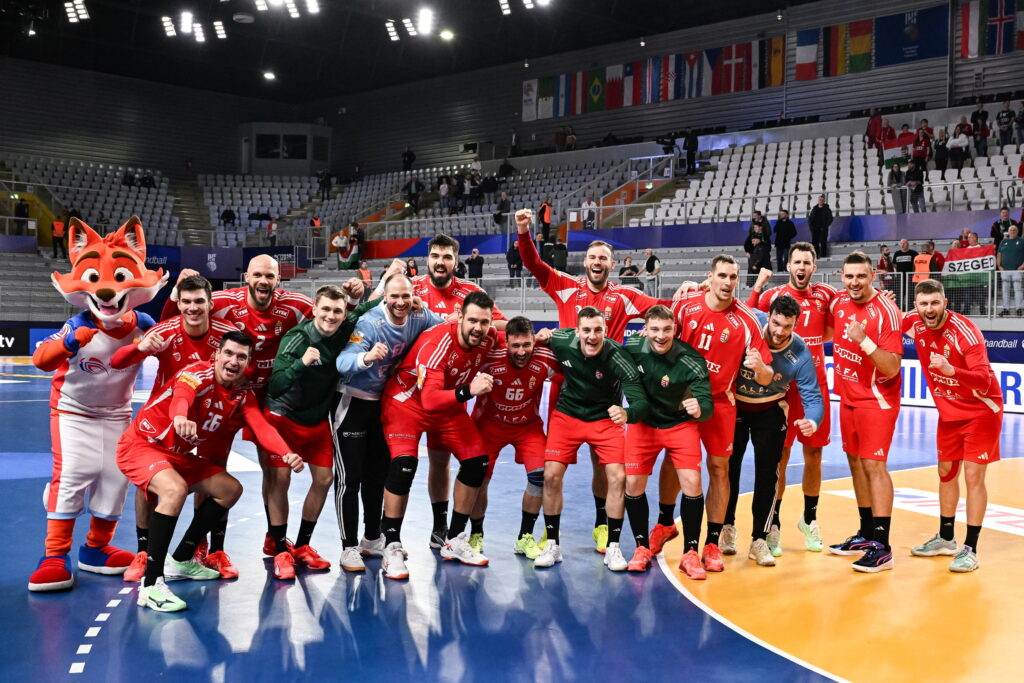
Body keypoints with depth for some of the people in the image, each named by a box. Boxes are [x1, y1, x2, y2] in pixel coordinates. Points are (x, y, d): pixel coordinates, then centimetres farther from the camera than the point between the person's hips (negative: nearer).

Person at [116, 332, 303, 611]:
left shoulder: (243, 395, -2)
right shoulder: (198, 373, -22)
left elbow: (262, 427, -18)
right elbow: (180, 397, -45)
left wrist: (287, 454, -38)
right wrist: (180, 417, -69)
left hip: (177, 454, 8)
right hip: (141, 444, -8)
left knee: (231, 489, 10)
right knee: (175, 489, -34)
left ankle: (181, 560, 22)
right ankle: (150, 585, -30)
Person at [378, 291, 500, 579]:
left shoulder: (490, 338, -16)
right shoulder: (437, 342, -34)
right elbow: (429, 400, -40)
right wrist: (469, 391, -51)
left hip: (450, 405, 6)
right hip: (408, 401, -6)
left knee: (478, 462, -1)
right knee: (404, 464, -26)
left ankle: (454, 540, 16)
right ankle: (392, 547, -11)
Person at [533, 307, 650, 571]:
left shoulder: (618, 358, -28)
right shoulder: (561, 340, -20)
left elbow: (641, 401, -36)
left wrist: (627, 414, -54)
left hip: (606, 420, -2)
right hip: (566, 415, 2)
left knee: (618, 477, -13)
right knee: (551, 475, -8)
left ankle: (613, 548, 4)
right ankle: (552, 545, 8)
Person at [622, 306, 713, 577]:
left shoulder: (691, 361, -26)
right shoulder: (633, 346, -18)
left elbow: (707, 406, -30)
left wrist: (699, 408, -50)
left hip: (681, 425, -2)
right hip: (643, 423, 2)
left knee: (692, 483, -15)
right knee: (633, 485, -3)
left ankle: (690, 554, 1)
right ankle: (642, 548, 16)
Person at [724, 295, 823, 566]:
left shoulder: (800, 354, -24)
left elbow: (812, 396, -22)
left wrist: (812, 421, -42)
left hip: (770, 411, -1)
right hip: (734, 404, 1)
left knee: (768, 473, -4)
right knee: (729, 468, 8)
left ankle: (760, 538, 8)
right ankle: (727, 527, 29)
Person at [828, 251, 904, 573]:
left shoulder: (887, 312, -18)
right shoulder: (839, 302, 3)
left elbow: (892, 367, -22)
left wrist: (864, 341, -33)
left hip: (876, 400, -8)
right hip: (848, 398, 8)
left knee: (873, 465, -12)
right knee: (856, 463, 13)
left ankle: (882, 547, -10)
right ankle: (867, 534, 25)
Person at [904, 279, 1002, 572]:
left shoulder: (965, 331, -27)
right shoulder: (915, 322, -10)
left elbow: (984, 381, -33)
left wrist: (951, 370, -51)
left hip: (981, 410, -6)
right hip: (948, 411, 6)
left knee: (973, 475, -8)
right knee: (947, 472, 14)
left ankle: (970, 549, 0)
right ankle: (945, 539, 28)